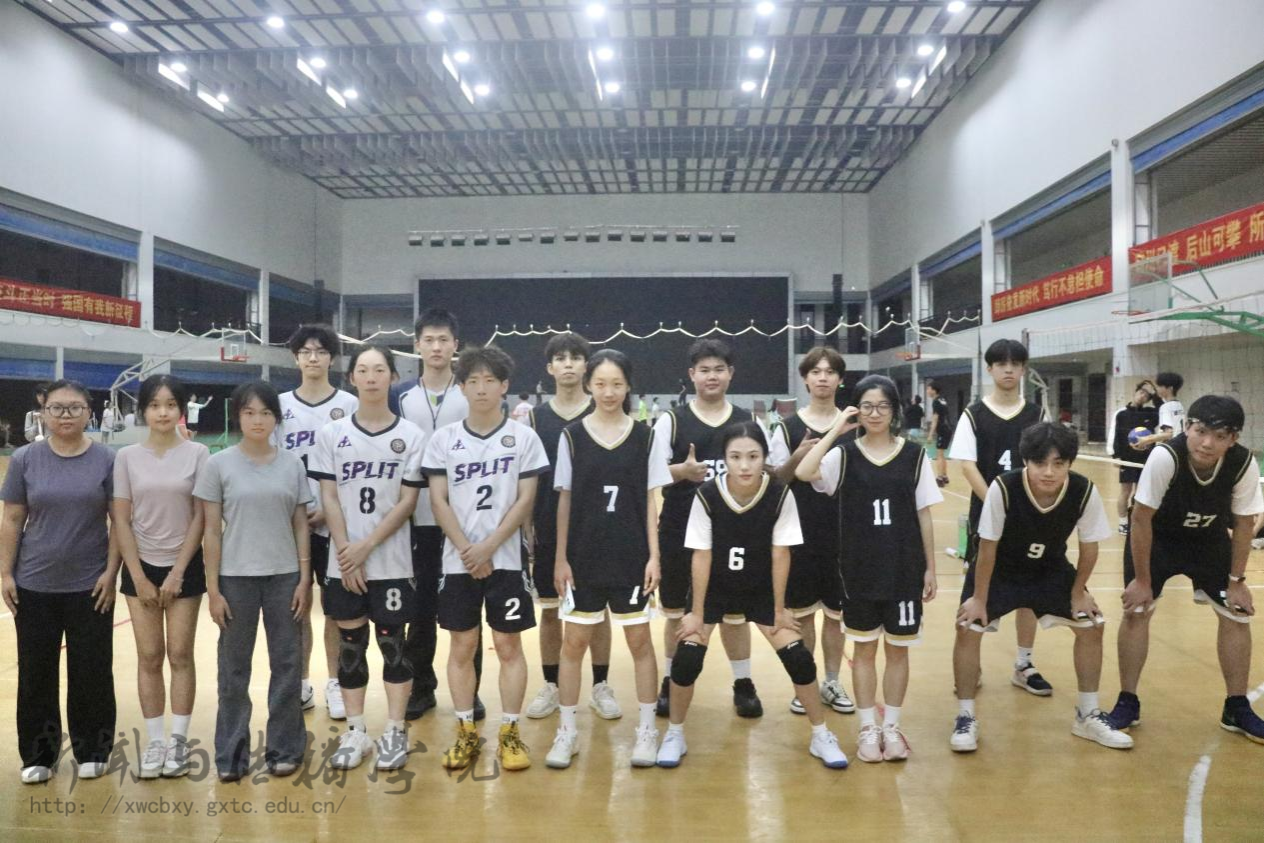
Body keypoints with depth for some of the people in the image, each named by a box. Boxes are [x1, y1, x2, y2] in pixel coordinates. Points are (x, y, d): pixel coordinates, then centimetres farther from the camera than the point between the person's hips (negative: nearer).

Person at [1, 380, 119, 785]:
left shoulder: (107, 460, -3)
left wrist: (111, 572, -7)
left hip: (90, 585, -1)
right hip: (34, 585, 1)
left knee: (91, 672, 6)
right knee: (36, 673, 9)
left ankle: (92, 751, 21)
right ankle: (37, 755, 24)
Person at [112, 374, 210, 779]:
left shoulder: (197, 454, -5)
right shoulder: (127, 457, -1)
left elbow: (201, 517, -5)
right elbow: (121, 520, -1)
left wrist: (178, 572, -8)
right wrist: (139, 577, -6)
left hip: (184, 567, -1)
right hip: (141, 567, 1)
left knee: (180, 656, 4)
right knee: (150, 658, 6)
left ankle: (179, 741, 15)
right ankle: (154, 742, 17)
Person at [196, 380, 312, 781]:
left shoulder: (292, 464, 2)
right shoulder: (219, 465, -3)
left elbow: (301, 526, 5)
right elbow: (212, 531, -2)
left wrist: (304, 579, -1)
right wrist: (212, 588, -5)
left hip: (284, 577, 2)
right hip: (236, 578, -1)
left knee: (287, 663, 8)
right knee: (234, 668, 9)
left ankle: (284, 748, 23)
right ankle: (231, 754, 23)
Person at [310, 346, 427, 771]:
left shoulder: (411, 435, -2)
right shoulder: (331, 433, 4)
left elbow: (408, 501, -5)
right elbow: (328, 498, 1)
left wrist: (367, 546, -12)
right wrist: (346, 551, -9)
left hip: (392, 562, -2)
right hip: (343, 562, 2)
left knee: (392, 642, 5)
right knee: (350, 644, 9)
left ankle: (395, 732, 15)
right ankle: (355, 731, 21)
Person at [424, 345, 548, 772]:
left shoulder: (524, 437, -1)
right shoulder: (443, 439, 3)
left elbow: (525, 500, -4)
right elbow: (439, 501, 0)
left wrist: (488, 547, -12)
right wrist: (467, 550, -10)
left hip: (506, 559, -1)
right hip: (457, 560, 2)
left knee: (508, 645, 4)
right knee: (462, 646, 8)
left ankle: (510, 734, 15)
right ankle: (466, 733, 20)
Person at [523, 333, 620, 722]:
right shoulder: (536, 416, 4)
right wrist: (526, 527, 1)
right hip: (549, 528, 1)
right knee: (550, 610, 9)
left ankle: (601, 687, 20)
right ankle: (550, 686, 23)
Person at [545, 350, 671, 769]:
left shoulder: (644, 436, -1)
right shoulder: (572, 435, -1)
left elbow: (650, 500, 2)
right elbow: (565, 500, 2)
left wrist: (654, 555, -3)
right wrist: (560, 558, -1)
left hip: (632, 556, 0)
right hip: (584, 556, 0)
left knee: (640, 640, 8)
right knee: (574, 642, 7)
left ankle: (647, 729, 22)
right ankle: (567, 731, 20)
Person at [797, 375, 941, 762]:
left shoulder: (913, 454, -1)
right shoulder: (845, 454, -4)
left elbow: (924, 514, 3)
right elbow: (803, 472, -23)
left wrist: (930, 567, 3)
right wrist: (836, 429, -18)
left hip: (904, 567, 1)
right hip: (860, 568, 0)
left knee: (897, 649, 11)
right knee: (864, 648, 10)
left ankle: (891, 727, 26)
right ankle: (868, 728, 23)